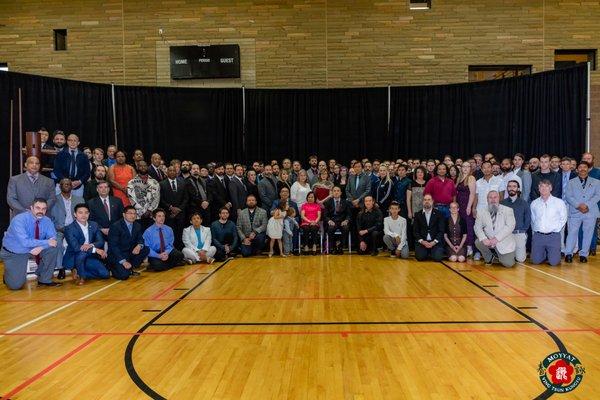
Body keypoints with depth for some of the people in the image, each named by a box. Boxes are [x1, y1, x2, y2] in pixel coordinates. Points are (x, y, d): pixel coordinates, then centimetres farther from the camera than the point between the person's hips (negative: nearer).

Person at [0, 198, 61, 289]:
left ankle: (44, 280, -6)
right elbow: (25, 242, -34)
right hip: (14, 253, -4)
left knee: (52, 248, -22)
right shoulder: (19, 220, -25)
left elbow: (53, 238, -12)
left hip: (34, 250, 5)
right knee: (16, 285, -13)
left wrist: (41, 247, -30)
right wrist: (46, 242, -32)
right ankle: (9, 274, 24)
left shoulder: (47, 221, -10)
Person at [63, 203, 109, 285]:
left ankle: (79, 272, 10)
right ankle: (81, 276, -13)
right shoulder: (69, 228, -15)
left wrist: (91, 245, -28)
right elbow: (75, 247, -26)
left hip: (89, 257, 5)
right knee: (82, 252, -38)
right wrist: (95, 250, -31)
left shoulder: (94, 225, 2)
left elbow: (101, 241, -5)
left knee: (105, 274, -8)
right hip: (73, 258, -5)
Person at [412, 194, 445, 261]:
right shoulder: (417, 215, 9)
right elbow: (415, 231, 4)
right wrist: (422, 241, -12)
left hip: (435, 242, 0)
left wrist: (434, 242, -14)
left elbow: (441, 230, 0)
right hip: (422, 242, 0)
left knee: (437, 257, -24)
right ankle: (426, 252, 11)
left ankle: (431, 252, 12)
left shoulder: (439, 214, 6)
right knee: (420, 257, -24)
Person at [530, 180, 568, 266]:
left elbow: (563, 219, 5)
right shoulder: (534, 203, 8)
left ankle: (551, 253, 25)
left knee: (554, 262, -9)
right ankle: (544, 253, 29)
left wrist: (555, 230, -2)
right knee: (536, 261, -3)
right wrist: (535, 231, 5)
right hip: (538, 236, 2)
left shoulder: (559, 202, 1)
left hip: (553, 236, -2)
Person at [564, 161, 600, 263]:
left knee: (588, 234, 4)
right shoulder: (571, 182, 10)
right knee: (572, 232, -3)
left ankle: (583, 254, 14)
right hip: (575, 212, -1)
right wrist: (578, 205, -15)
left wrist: (587, 205, -14)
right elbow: (568, 196, 0)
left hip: (590, 212, 1)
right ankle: (568, 253, 5)